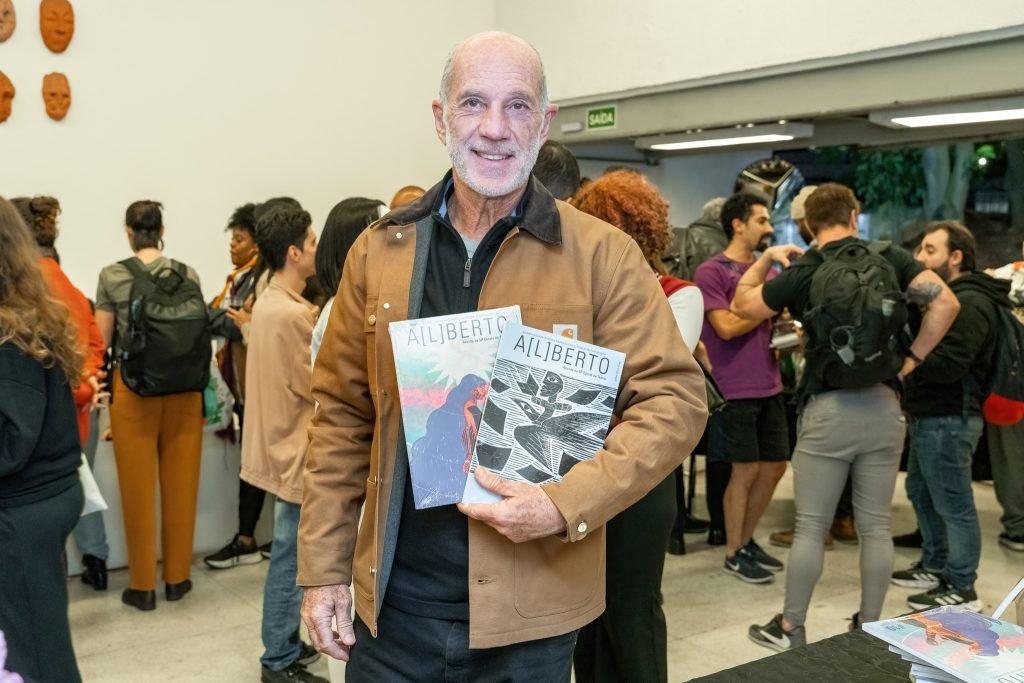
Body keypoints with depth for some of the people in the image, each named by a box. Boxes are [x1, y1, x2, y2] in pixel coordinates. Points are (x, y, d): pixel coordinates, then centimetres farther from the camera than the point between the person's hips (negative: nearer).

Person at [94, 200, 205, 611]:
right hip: (182, 387, 2)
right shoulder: (187, 275, 0)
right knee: (180, 483, 10)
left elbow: (102, 340, 0)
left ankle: (143, 586, 16)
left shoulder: (112, 276, -4)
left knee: (138, 487, 7)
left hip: (132, 388, -2)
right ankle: (177, 577, 21)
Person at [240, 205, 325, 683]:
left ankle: (285, 644, 30)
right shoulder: (292, 314, -23)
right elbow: (319, 387, -17)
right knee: (291, 558, 1)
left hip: (282, 441, 10)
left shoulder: (269, 303, 9)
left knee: (290, 553, 19)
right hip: (297, 449, -10)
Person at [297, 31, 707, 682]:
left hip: (527, 607, -2)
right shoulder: (379, 252, 2)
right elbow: (342, 416, 5)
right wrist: (323, 569, 4)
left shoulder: (602, 255, -6)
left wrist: (567, 506, -19)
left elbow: (675, 398, -7)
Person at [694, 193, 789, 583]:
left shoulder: (769, 272, 13)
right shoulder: (711, 271, -9)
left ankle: (747, 540, 29)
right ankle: (733, 553, 15)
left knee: (775, 466, 12)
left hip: (770, 387, 7)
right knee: (746, 470, 0)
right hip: (735, 390, -7)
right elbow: (727, 326, -18)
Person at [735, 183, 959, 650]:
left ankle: (790, 629, 15)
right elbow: (946, 303, -4)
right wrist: (911, 359, 2)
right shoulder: (889, 257, 3)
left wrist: (767, 258, 17)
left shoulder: (802, 273, -4)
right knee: (875, 526, 11)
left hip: (828, 409, -2)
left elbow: (742, 306, 7)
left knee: (810, 527, 5)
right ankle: (869, 628, 21)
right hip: (883, 406, 3)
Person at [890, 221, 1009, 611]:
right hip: (929, 415, 11)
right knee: (921, 492, 20)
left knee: (953, 504, -3)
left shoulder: (969, 303, -16)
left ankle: (962, 590, 6)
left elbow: (946, 364, -25)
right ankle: (935, 566, 33)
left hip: (949, 419, -11)